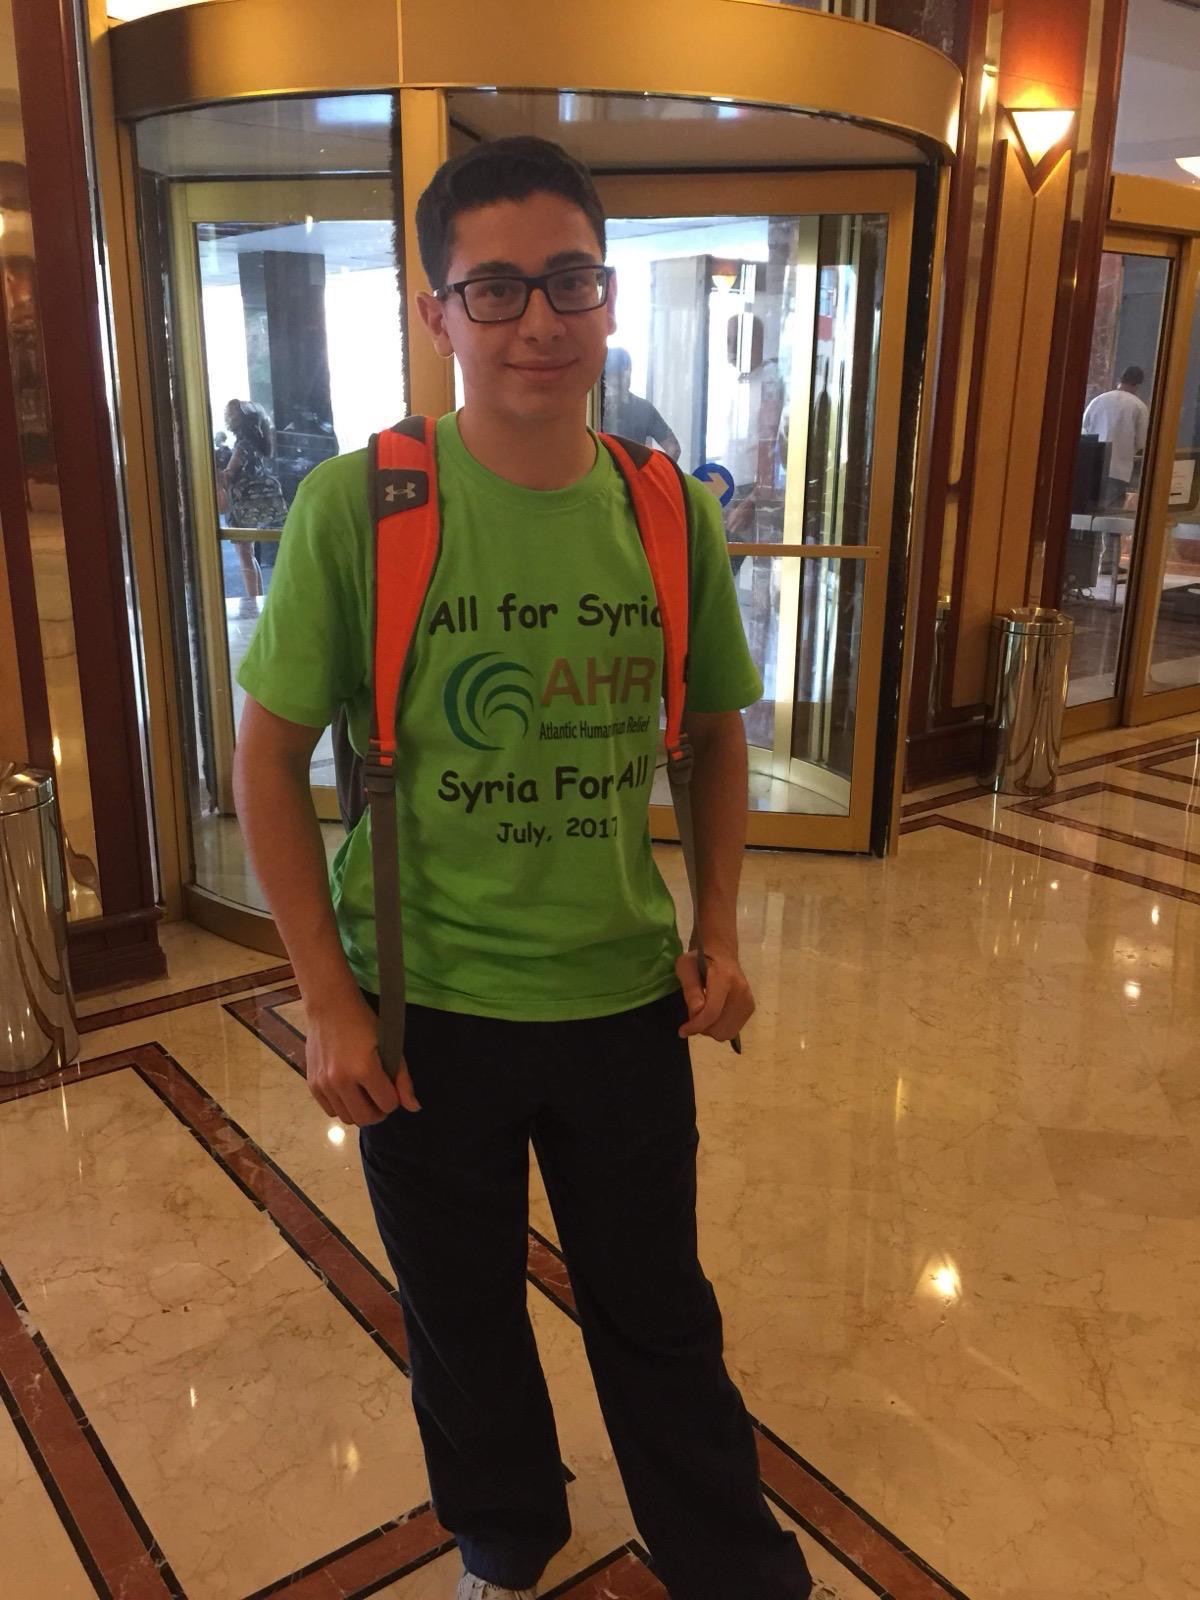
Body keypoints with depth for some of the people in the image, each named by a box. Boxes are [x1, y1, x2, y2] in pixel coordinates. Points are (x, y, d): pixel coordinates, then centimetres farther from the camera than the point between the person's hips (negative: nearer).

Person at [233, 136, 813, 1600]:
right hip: (428, 1011, -1)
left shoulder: (675, 516, -5)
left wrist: (717, 932, 2)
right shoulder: (354, 506, -15)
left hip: (628, 1000, 2)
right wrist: (329, 1002, -10)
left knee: (659, 1314, 20)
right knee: (462, 1318, 21)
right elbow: (268, 757, -8)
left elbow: (716, 733, 9)